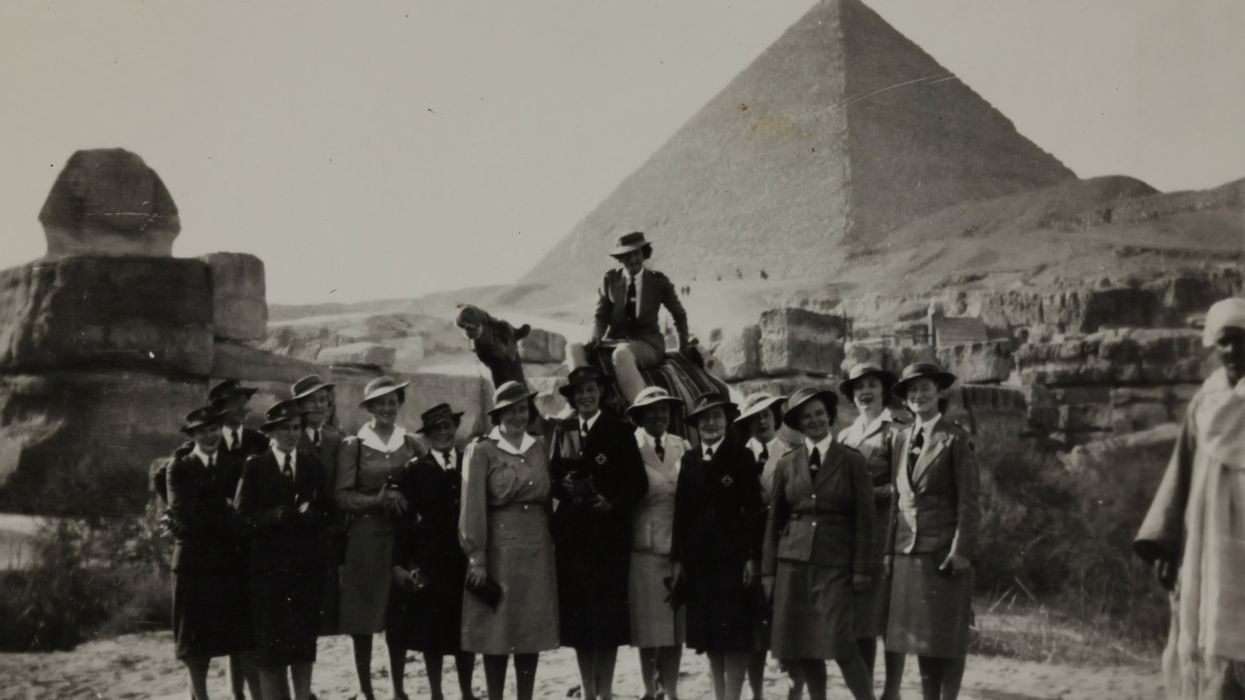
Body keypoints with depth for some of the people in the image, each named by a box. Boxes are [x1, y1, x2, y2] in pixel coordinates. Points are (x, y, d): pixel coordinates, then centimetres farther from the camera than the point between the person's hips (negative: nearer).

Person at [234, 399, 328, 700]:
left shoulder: (313, 464, 10)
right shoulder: (255, 466, 2)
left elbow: (324, 512, 5)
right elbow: (243, 515, -4)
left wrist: (306, 515, -15)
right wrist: (277, 515, -17)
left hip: (306, 562, 3)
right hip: (268, 563, -2)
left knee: (305, 637, 6)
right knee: (269, 641, 0)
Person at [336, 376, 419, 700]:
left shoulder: (411, 444, 8)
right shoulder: (352, 446, -2)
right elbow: (342, 496, -8)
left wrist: (402, 497, -6)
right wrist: (377, 499, -19)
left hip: (403, 537, 3)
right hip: (364, 538, -2)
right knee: (363, 615, 1)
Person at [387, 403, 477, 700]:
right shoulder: (416, 470, 1)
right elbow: (404, 518, -2)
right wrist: (399, 562, -8)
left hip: (466, 558, 2)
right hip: (430, 560, -1)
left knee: (466, 628, 6)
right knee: (431, 629, 4)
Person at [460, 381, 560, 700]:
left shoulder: (539, 448, 9)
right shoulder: (482, 450, -5)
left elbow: (547, 500, 14)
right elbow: (473, 507, -8)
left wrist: (550, 544, 9)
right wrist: (476, 559, -11)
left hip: (537, 550, 4)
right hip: (499, 549, -4)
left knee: (532, 629, 6)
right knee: (498, 629, 1)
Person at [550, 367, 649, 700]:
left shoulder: (620, 431, 1)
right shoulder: (562, 431, 9)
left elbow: (638, 482, -2)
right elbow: (551, 478, 10)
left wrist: (614, 503, -16)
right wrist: (564, 485, -11)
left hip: (609, 532, -2)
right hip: (572, 532, 3)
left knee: (608, 609, -1)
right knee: (577, 610, 3)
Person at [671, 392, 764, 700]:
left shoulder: (741, 456, -1)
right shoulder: (689, 460, 11)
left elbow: (753, 510, -5)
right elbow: (681, 511, 9)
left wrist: (752, 557, -11)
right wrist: (678, 559, 6)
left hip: (733, 555, -4)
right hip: (699, 556, 4)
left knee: (735, 630, -3)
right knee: (707, 633, 7)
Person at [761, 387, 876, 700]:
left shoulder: (851, 461, 1)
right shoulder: (787, 464, 9)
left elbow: (864, 518, -1)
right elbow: (774, 520, 12)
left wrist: (861, 569, -7)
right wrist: (768, 571, 7)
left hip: (835, 562, -3)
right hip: (794, 561, 3)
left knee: (840, 643, -12)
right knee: (801, 645, 3)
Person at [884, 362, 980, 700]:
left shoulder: (955, 439, -4)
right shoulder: (901, 440, 13)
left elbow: (969, 500, -8)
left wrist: (962, 550, -15)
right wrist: (889, 549, 10)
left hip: (944, 550, -5)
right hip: (908, 550, 6)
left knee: (947, 635, -1)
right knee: (919, 634, 8)